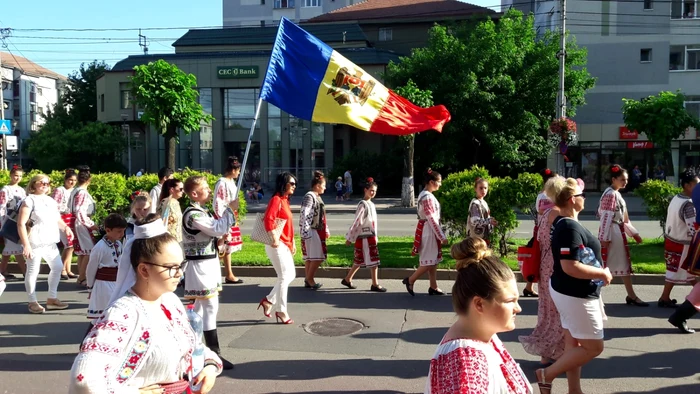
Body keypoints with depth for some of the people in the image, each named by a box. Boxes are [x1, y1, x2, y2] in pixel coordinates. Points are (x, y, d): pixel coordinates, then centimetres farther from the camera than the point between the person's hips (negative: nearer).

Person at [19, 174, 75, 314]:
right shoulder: (29, 200, -8)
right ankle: (33, 302, 12)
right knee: (33, 271, 0)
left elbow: (57, 219, 22)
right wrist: (26, 244, -20)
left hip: (50, 242, 8)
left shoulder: (51, 201, 15)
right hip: (34, 242, -8)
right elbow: (21, 224, -14)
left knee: (58, 267, 13)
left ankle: (52, 299, 26)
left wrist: (65, 227, -1)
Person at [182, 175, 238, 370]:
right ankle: (215, 354, -4)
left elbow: (213, 231, 18)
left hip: (209, 263, 10)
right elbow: (218, 229, -24)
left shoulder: (202, 212, 14)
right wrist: (230, 209, -14)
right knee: (210, 308, -8)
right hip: (201, 265, -10)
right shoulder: (193, 214, -18)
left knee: (201, 306, 17)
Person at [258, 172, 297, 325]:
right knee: (284, 276, -3)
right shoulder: (276, 200, -13)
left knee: (291, 275, 13)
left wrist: (292, 243, 20)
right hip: (277, 245, -10)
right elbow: (268, 220, -28)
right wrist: (274, 240, -28)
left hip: (285, 245, 10)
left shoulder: (285, 200, 16)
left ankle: (268, 301, 23)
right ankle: (281, 311, 8)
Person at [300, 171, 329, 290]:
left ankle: (308, 280, 17)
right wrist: (305, 231, -25)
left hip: (318, 231, 10)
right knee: (318, 257, -9)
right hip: (311, 231, -10)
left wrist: (326, 230, 24)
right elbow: (304, 214, -20)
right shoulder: (309, 196, -14)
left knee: (311, 257, 12)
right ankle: (309, 279, 2)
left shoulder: (318, 197, 16)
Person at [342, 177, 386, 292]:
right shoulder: (363, 205, -14)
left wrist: (375, 237, 18)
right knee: (373, 260, -5)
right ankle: (375, 285, 3)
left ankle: (347, 279, 25)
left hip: (371, 236, 9)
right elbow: (356, 222, -15)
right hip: (364, 237, -9)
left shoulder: (371, 204, 13)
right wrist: (349, 238, -15)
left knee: (360, 261, 14)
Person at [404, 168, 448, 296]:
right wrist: (442, 236, -20)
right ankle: (410, 280, 8)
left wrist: (440, 234, 19)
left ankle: (433, 287, 18)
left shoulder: (426, 195, 13)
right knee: (429, 261, -5)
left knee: (433, 260, 12)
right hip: (429, 231, -10)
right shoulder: (427, 197, -18)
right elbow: (432, 219, -22)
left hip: (430, 230, 10)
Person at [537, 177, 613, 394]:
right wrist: (603, 273, -17)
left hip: (567, 291, 10)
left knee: (573, 344, 16)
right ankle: (547, 374, 8)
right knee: (593, 347, 3)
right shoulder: (571, 227, -25)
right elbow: (570, 267, -30)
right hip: (575, 295, -10)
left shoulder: (560, 222, 6)